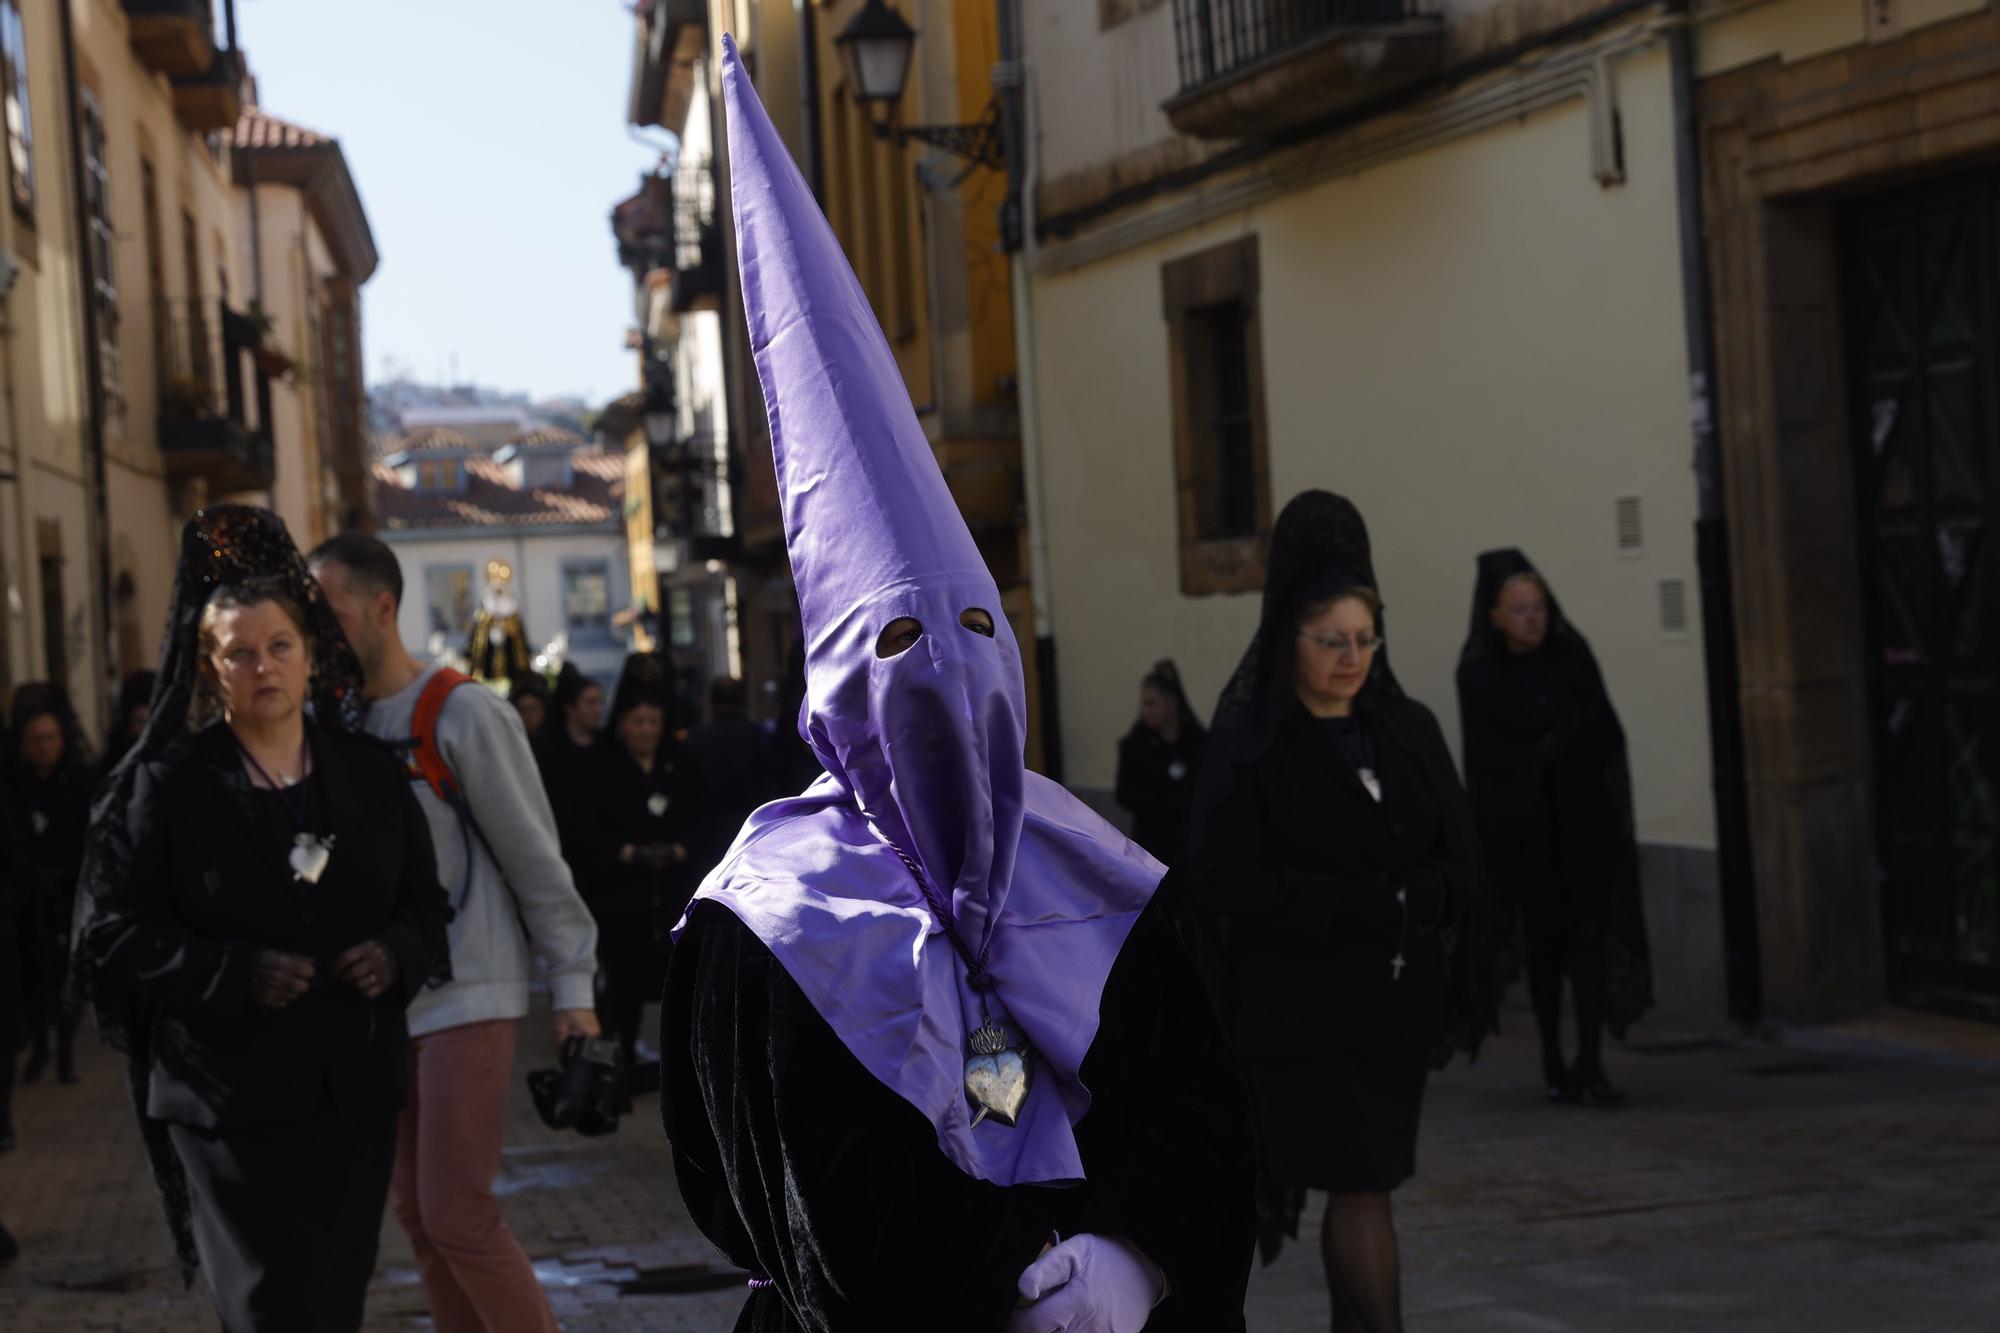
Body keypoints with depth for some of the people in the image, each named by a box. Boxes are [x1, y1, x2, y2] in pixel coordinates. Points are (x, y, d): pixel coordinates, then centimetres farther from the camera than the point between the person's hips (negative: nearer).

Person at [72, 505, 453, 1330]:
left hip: (356, 1092, 4)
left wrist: (398, 952, -10)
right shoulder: (167, 787, -3)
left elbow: (427, 902, 13)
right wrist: (234, 974, -19)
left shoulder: (371, 774, 9)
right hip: (231, 1099, -4)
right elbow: (111, 936, -7)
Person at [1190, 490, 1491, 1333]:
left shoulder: (1409, 729, 7)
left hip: (1399, 1006, 5)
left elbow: (1459, 866, 4)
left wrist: (1412, 902, -18)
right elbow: (1226, 883, -14)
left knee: (1361, 1188, 11)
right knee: (1362, 1189, -8)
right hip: (1305, 1011, -5)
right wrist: (1374, 905, -18)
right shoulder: (1248, 745, -7)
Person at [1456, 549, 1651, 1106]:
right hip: (1522, 825, -1)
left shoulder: (1572, 656, 2)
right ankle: (1553, 1062, 17)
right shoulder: (1478, 675, -4)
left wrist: (1548, 748, -8)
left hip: (1582, 816, 1)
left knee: (1589, 932, -9)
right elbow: (1485, 762, -7)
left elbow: (1607, 733, 1)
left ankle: (1590, 1063, -11)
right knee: (1546, 937, 4)